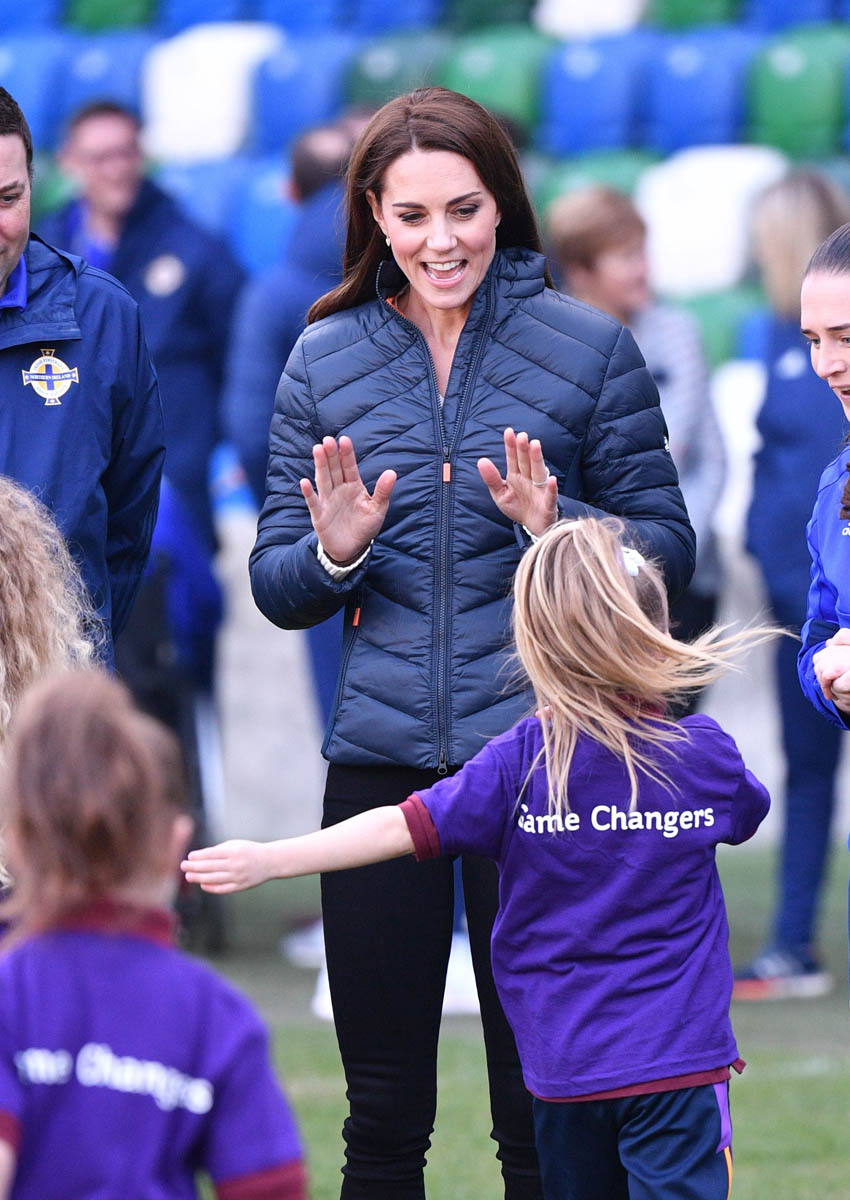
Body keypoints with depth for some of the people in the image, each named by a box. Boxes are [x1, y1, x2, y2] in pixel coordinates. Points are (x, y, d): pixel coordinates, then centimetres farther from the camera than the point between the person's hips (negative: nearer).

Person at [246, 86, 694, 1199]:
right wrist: (334, 551, -12)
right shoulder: (327, 359, 8)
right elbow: (274, 587, 10)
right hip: (381, 755, 2)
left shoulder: (590, 347, 1)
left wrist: (557, 526, -17)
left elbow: (668, 546, 1)